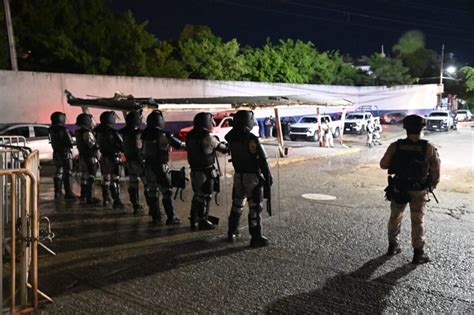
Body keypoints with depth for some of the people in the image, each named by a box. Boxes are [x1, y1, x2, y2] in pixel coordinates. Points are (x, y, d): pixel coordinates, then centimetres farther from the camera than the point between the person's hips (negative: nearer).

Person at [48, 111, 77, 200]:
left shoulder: (52, 130, 4)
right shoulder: (63, 129, -18)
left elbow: (53, 142, 10)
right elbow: (70, 142, -19)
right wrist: (73, 142, 3)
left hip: (56, 153, 7)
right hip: (66, 153, -7)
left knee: (58, 172, 17)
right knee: (68, 173, -2)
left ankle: (57, 192, 22)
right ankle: (68, 193, -3)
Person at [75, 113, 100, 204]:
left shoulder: (78, 132, 9)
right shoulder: (88, 133, -20)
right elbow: (93, 146, -22)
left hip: (82, 157, 9)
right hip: (90, 158, -9)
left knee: (84, 177, 18)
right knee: (91, 178, -3)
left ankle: (83, 196, 28)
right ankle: (90, 198, 0)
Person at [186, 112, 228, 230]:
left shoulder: (190, 136, 3)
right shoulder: (207, 137, -18)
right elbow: (221, 148, -8)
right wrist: (226, 145, 16)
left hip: (194, 171, 7)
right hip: (206, 172, -7)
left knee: (197, 196, 18)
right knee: (205, 197, 4)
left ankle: (194, 221, 25)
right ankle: (203, 222, 11)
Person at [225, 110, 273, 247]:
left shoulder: (231, 138, -2)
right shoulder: (251, 139, -21)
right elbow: (262, 160, -18)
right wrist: (268, 177, -7)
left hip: (238, 175, 6)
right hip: (252, 177, -6)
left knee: (237, 205, 19)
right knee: (255, 207, 1)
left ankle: (232, 233, 30)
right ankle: (256, 237, 6)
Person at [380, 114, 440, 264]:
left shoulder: (395, 146, -12)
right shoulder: (429, 148, -14)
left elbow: (383, 164, -4)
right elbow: (436, 171, -7)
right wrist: (432, 185, 10)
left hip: (398, 189, 2)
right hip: (419, 191, -1)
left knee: (395, 217, 19)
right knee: (418, 221, 9)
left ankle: (393, 246, 32)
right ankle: (418, 253, 12)